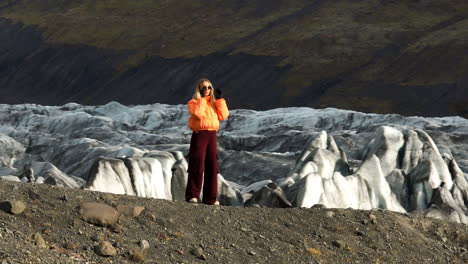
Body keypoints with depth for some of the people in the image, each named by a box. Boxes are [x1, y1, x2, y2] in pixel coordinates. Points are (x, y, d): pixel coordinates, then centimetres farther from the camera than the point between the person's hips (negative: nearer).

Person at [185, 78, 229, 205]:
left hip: (212, 135, 6)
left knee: (212, 166, 3)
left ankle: (210, 198, 7)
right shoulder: (194, 102, 1)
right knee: (197, 166, -8)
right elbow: (198, 113, -19)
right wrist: (202, 98, -13)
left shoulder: (214, 103, 17)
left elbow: (223, 116, 5)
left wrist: (220, 100, 2)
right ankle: (192, 195, -3)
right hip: (199, 134, -6)